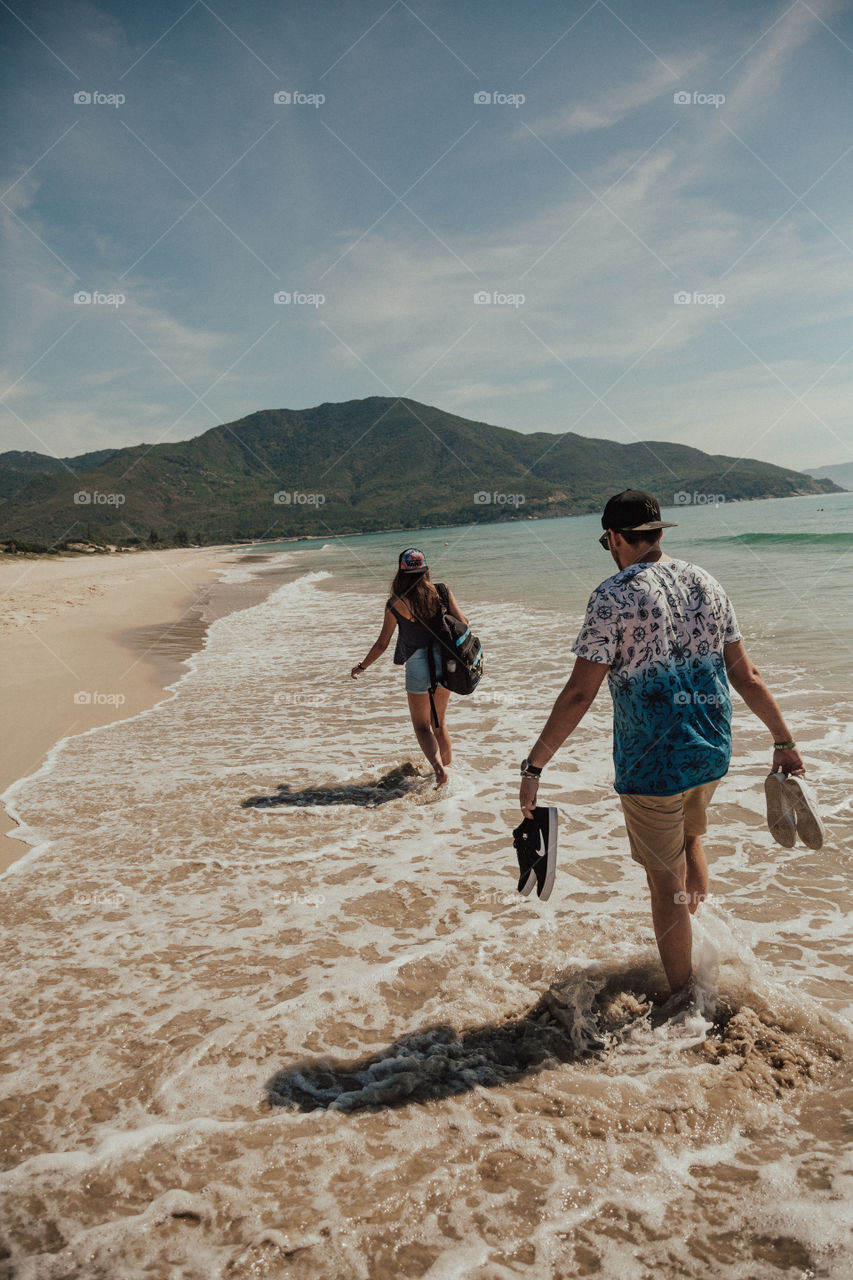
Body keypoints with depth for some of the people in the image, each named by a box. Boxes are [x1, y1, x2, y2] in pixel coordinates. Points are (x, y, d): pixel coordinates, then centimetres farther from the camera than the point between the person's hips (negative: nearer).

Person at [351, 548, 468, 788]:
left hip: (418, 667, -4)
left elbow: (382, 644, -4)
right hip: (444, 662, 4)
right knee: (438, 721, 23)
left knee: (421, 726, 10)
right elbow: (463, 623, -5)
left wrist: (362, 667, 10)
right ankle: (447, 762, 31)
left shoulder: (396, 604, -10)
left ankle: (438, 766, -12)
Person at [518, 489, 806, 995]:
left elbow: (580, 693, -18)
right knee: (689, 836, 32)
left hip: (653, 764, -6)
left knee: (666, 883, 8)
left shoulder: (614, 596, -15)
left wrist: (534, 765, -13)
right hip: (712, 753, 7)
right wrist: (784, 741, 16)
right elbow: (746, 675, 6)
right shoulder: (707, 584, 3)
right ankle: (695, 953, 46)